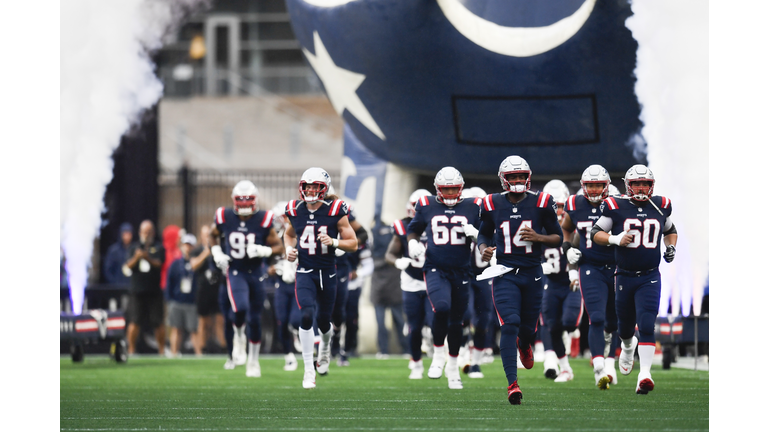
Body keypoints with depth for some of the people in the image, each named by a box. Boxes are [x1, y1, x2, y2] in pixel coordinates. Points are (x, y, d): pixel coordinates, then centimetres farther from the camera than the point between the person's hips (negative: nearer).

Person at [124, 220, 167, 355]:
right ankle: (131, 349, 3)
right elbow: (129, 265, 0)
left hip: (154, 291, -1)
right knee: (134, 321, -5)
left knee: (158, 322, -1)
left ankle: (162, 349, 10)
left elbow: (158, 264, -8)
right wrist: (136, 257, -21)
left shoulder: (159, 248, 6)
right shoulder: (134, 247, 11)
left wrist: (148, 258, -28)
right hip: (136, 290, 1)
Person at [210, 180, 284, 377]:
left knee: (255, 319, 6)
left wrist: (263, 251, -23)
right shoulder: (224, 217, -5)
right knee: (240, 309, -25)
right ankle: (238, 335, 9)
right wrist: (217, 253, -2)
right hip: (235, 272, -1)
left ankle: (253, 361, 22)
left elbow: (279, 247, -4)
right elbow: (214, 235, 15)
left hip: (256, 272, 1)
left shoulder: (263, 220, -10)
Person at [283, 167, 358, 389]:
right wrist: (289, 249, 1)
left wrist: (333, 242, -21)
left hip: (328, 272, 0)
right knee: (306, 316, -19)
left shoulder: (335, 211, -8)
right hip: (305, 272, 0)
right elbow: (289, 234, 21)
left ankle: (325, 345, 50)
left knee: (323, 320, 11)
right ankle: (309, 370, -12)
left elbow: (353, 243, -3)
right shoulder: (295, 211, 0)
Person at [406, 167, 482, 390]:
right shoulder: (427, 207, 4)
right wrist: (413, 244, -1)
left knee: (456, 321, 10)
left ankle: (453, 366, 28)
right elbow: (413, 230, 19)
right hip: (435, 269, -2)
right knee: (441, 308, -27)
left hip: (461, 271, 2)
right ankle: (438, 353, -5)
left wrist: (476, 234, -8)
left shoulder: (472, 208, 5)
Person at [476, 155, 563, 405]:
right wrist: (484, 249, -5)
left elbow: (558, 238, 4)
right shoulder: (493, 205, 2)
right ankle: (512, 383, -18)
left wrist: (538, 238, -15)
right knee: (509, 325, -17)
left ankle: (524, 345, 51)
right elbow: (484, 234, 17)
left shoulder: (541, 204, -1)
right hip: (504, 273, -1)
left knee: (528, 328, 11)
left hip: (532, 273, 1)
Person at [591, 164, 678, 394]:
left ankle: (644, 375, -20)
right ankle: (628, 346, 52)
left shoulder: (661, 207, 4)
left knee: (646, 326, -15)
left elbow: (670, 230, 22)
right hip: (625, 276, 0)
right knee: (625, 326, 15)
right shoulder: (616, 207, -4)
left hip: (650, 278, 0)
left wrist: (670, 247, 2)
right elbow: (596, 233, 1)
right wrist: (616, 239, -17)